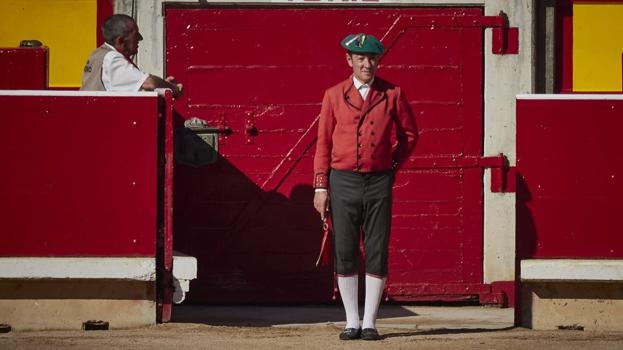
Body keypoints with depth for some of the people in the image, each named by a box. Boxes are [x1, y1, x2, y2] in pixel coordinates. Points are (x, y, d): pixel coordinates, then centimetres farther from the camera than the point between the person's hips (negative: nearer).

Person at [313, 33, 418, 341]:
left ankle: (370, 323, 6)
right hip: (343, 181, 0)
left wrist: (392, 164, 3)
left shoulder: (393, 94, 4)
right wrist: (321, 187, -1)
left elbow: (409, 134, 14)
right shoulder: (334, 95, 4)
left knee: (377, 253, 0)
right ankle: (352, 322, 9)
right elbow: (323, 142, 4)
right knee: (345, 253, 1)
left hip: (379, 182, 0)